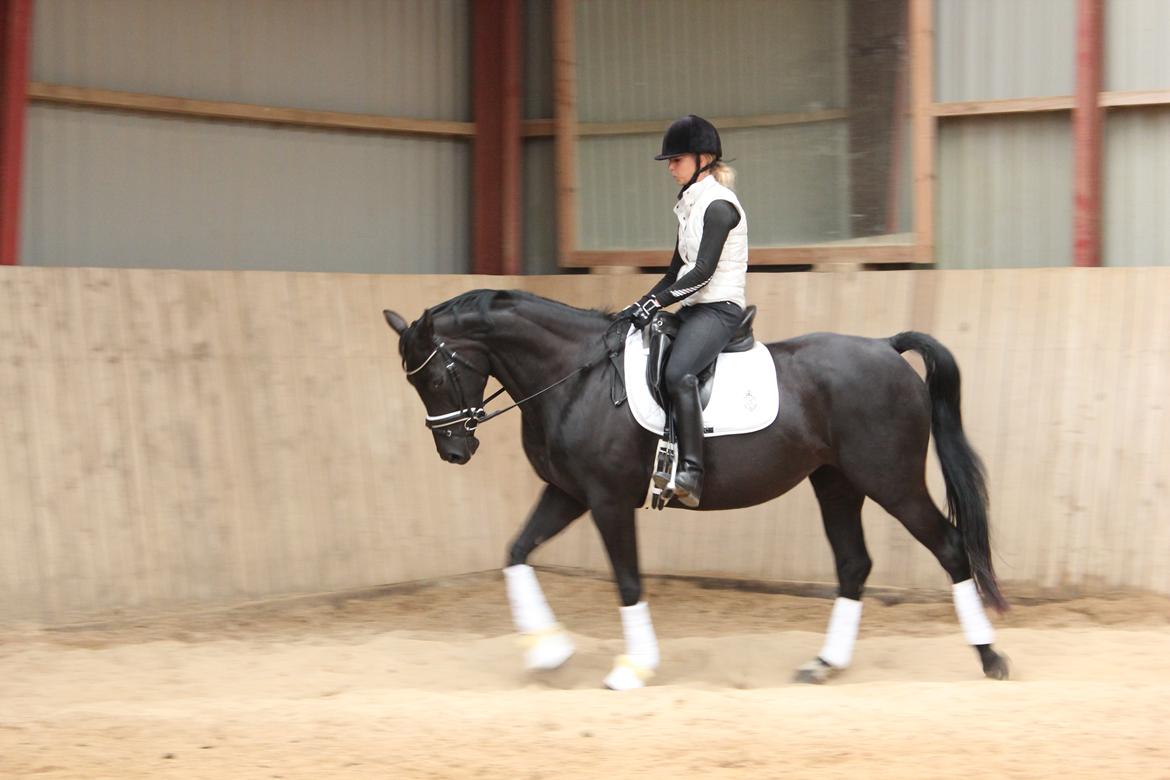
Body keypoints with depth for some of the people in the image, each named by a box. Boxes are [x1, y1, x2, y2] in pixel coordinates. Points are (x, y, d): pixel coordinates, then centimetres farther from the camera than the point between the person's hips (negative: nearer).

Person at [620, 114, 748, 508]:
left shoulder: (718, 205, -10)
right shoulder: (690, 205, 19)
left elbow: (704, 270, -18)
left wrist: (656, 301, -21)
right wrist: (640, 304, 12)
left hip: (719, 308, -11)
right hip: (693, 308, 11)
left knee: (678, 372, -33)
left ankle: (690, 472, -41)